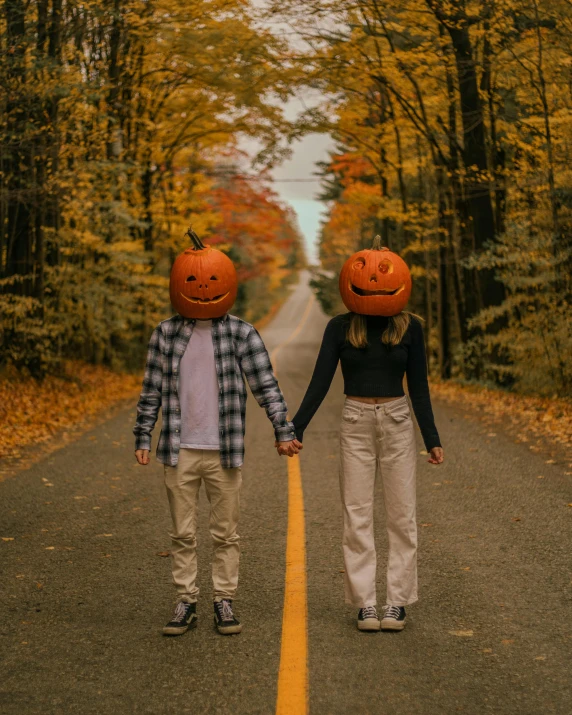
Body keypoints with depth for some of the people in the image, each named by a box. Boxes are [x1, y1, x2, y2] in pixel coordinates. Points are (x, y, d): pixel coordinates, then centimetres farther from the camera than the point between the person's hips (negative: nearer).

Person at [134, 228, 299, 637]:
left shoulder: (242, 335, -1)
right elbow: (152, 391, 7)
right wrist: (143, 437, 4)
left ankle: (225, 602, 16)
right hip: (180, 451, 1)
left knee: (225, 533, 6)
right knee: (183, 533, 7)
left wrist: (283, 431, -10)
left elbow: (265, 385, -3)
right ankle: (186, 603, 16)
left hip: (224, 452, -1)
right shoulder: (166, 334, 4)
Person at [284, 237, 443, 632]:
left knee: (402, 514, 3)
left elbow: (418, 386, 2)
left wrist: (432, 439, 0)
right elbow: (320, 382, -1)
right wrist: (295, 429, -8)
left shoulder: (409, 327, -1)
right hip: (356, 424, 0)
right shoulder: (341, 328, -1)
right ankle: (365, 602, 8)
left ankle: (398, 601, 12)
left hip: (398, 424, 0)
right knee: (357, 515, 1)